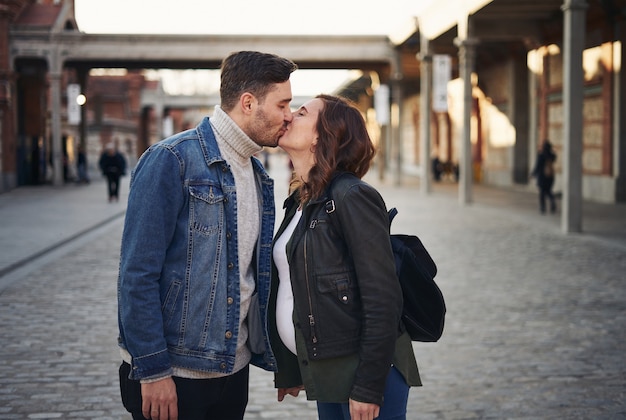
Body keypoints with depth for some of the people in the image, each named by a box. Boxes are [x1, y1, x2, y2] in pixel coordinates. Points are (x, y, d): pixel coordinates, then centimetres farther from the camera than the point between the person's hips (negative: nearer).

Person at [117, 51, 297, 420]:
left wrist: (277, 355, 14)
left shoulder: (258, 175, 11)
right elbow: (137, 274, -16)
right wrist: (152, 371, -17)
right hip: (171, 375, -7)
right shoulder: (172, 160, -13)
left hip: (233, 370, 7)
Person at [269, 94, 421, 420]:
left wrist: (369, 387, -20)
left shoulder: (351, 197, -15)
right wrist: (289, 369, 16)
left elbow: (383, 298, -19)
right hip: (326, 374, 8)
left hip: (362, 371, -8)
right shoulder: (299, 201, 11)